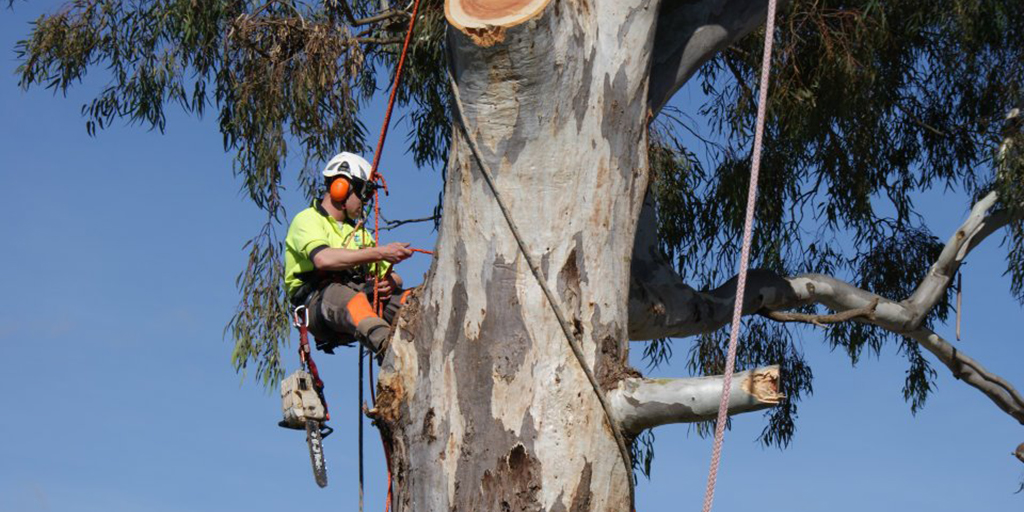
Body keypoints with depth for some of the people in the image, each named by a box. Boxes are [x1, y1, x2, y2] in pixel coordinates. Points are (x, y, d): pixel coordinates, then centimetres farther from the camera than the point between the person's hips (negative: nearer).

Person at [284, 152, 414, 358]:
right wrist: (379, 253, -19)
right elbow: (323, 259, -18)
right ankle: (386, 345, -66)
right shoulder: (307, 220, 6)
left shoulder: (359, 231, 32)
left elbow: (393, 277, 25)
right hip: (319, 300, -7)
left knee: (411, 300, -20)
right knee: (342, 294, -41)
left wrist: (390, 283, -2)